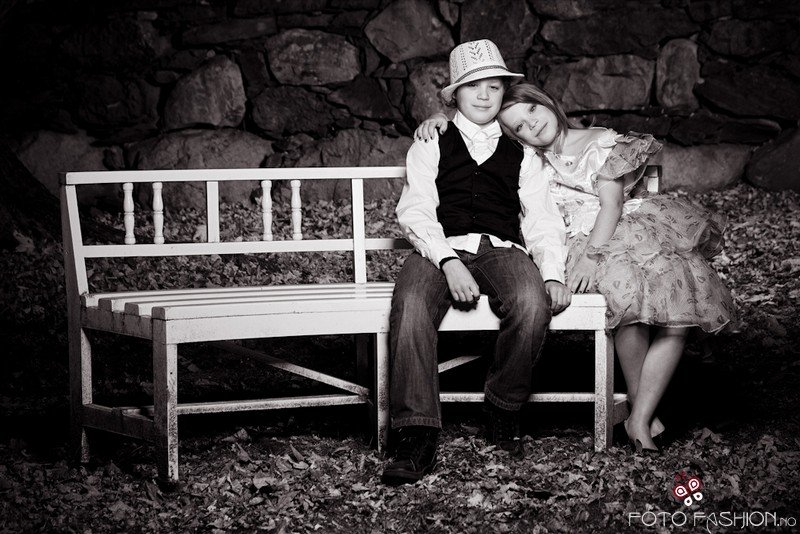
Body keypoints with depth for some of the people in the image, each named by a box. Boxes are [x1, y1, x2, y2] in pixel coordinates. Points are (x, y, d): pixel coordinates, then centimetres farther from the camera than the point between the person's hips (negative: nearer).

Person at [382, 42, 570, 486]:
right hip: (442, 249, -1)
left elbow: (542, 220, 15)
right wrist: (449, 262, -15)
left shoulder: (520, 154, 25)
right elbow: (415, 212, 4)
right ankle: (417, 440, -37)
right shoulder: (431, 146, 19)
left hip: (503, 250, 1)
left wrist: (553, 275, -6)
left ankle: (503, 411, -12)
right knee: (410, 305, -36)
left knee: (532, 304, -35)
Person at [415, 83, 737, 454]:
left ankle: (640, 420, -25)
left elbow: (611, 205, -4)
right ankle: (640, 406, -21)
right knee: (631, 290, -35)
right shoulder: (526, 160, 14)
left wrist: (592, 254, -19)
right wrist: (441, 120, -1)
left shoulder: (603, 142, 8)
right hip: (579, 243, 0)